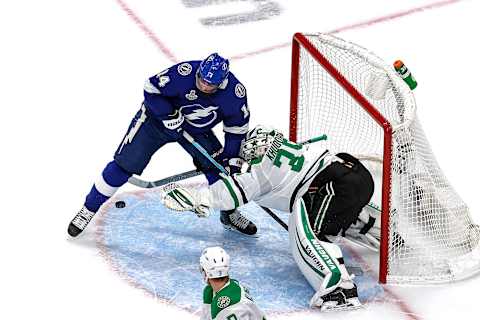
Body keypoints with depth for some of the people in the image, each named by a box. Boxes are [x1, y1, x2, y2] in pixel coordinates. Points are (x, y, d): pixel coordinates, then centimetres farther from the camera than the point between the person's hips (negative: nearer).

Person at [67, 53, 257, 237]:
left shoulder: (235, 92, -25)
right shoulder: (184, 73, -35)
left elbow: (237, 128, -8)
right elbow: (151, 89, -22)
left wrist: (234, 160, -10)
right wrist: (170, 117, -28)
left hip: (197, 130, 3)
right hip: (158, 117, -3)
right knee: (125, 165, -8)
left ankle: (230, 215, 19)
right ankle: (89, 209, 5)